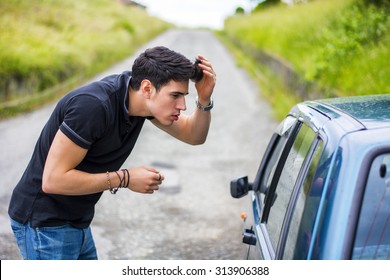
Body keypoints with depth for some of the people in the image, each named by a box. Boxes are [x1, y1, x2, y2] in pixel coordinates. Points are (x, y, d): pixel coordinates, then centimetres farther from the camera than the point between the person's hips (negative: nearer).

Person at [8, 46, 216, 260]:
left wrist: (204, 100, -16)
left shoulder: (140, 95, -5)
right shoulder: (93, 106, -29)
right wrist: (125, 179, -22)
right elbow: (52, 179, -28)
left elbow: (193, 135, 4)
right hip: (45, 223, -8)